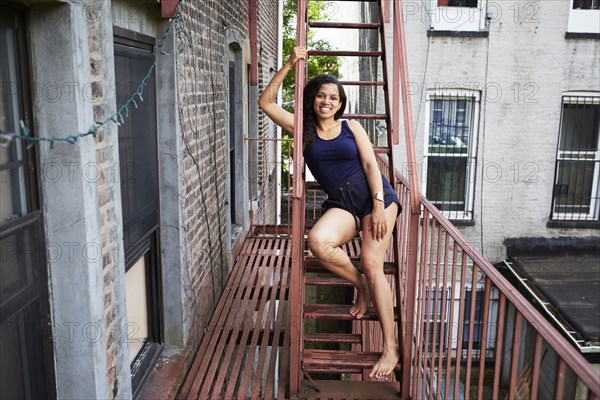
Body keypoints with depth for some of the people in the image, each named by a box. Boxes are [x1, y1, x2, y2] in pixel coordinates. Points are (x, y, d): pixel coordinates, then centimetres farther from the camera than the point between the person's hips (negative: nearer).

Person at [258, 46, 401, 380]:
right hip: (341, 204, 2)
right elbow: (266, 102, 8)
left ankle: (391, 348, -4)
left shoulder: (352, 127, 7)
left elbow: (371, 164, -1)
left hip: (374, 195, -1)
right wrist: (290, 64, 4)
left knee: (372, 265, -14)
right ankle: (361, 285, -1)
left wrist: (379, 205, -14)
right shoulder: (303, 129, 9)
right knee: (318, 241, -31)